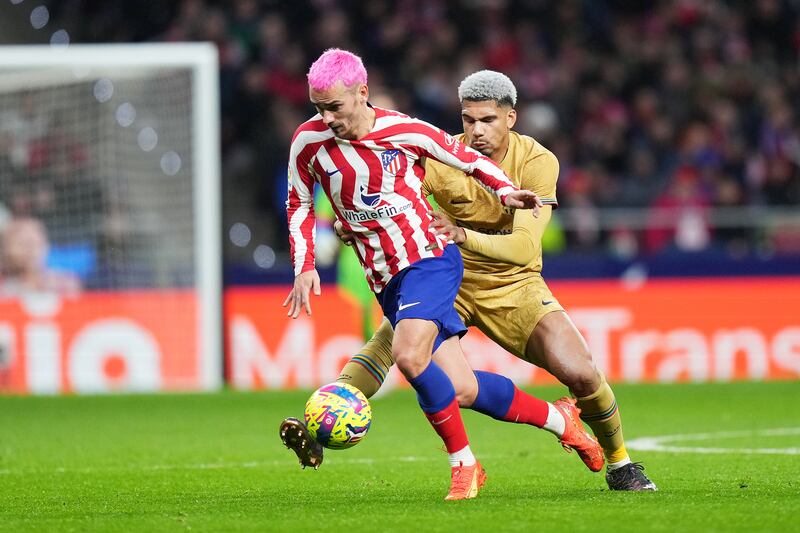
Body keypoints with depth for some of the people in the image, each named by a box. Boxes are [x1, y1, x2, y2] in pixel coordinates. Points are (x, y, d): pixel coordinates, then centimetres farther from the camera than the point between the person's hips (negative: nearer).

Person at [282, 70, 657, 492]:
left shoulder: (538, 162, -16)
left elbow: (524, 247, -26)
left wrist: (464, 236, -43)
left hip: (515, 286, 0)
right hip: (448, 281, 0)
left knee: (581, 373, -14)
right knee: (389, 338, -29)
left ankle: (619, 465, 13)